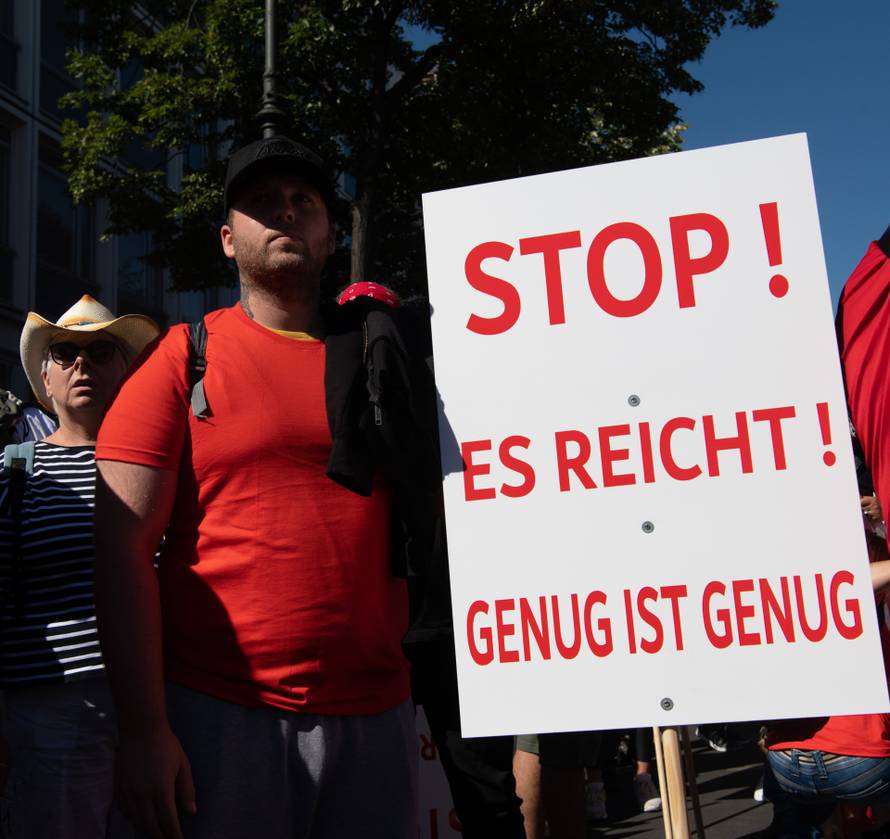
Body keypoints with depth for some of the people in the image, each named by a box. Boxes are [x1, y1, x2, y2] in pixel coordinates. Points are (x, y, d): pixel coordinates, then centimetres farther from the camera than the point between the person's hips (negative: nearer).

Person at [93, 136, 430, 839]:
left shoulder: (382, 355, 9)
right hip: (219, 717, -2)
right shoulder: (184, 360, 1)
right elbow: (123, 549, -6)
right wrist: (144, 731, -11)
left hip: (374, 718, 3)